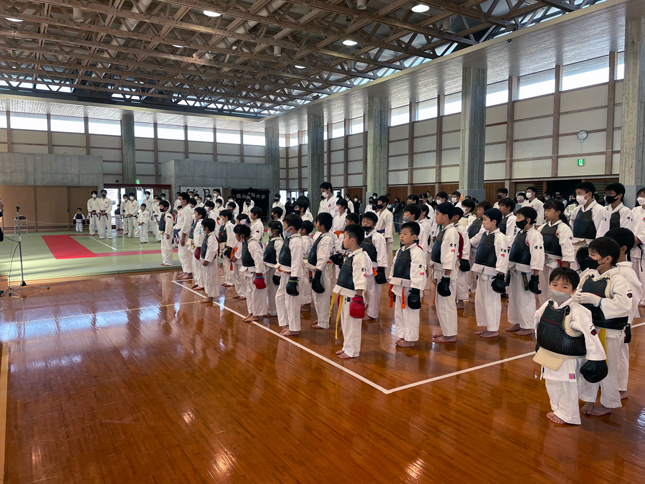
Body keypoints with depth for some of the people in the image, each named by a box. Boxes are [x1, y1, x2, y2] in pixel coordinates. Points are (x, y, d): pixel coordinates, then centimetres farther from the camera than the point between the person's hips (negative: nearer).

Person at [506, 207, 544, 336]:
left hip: (526, 272, -9)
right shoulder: (520, 233, 13)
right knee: (513, 297, 15)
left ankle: (527, 327, 11)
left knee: (525, 299, -1)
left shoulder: (535, 235, -15)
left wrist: (535, 276, -21)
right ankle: (517, 323, 29)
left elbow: (537, 257, -19)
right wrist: (509, 269, 18)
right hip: (515, 271, 9)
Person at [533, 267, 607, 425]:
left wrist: (595, 358, -19)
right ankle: (557, 408, 43)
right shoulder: (547, 306, -5)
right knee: (552, 384, 21)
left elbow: (590, 334, -23)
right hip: (549, 358, 7)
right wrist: (539, 343, 26)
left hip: (568, 360, -7)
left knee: (568, 387, 11)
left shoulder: (577, 312, -26)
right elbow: (537, 321, 15)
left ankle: (567, 415, 32)